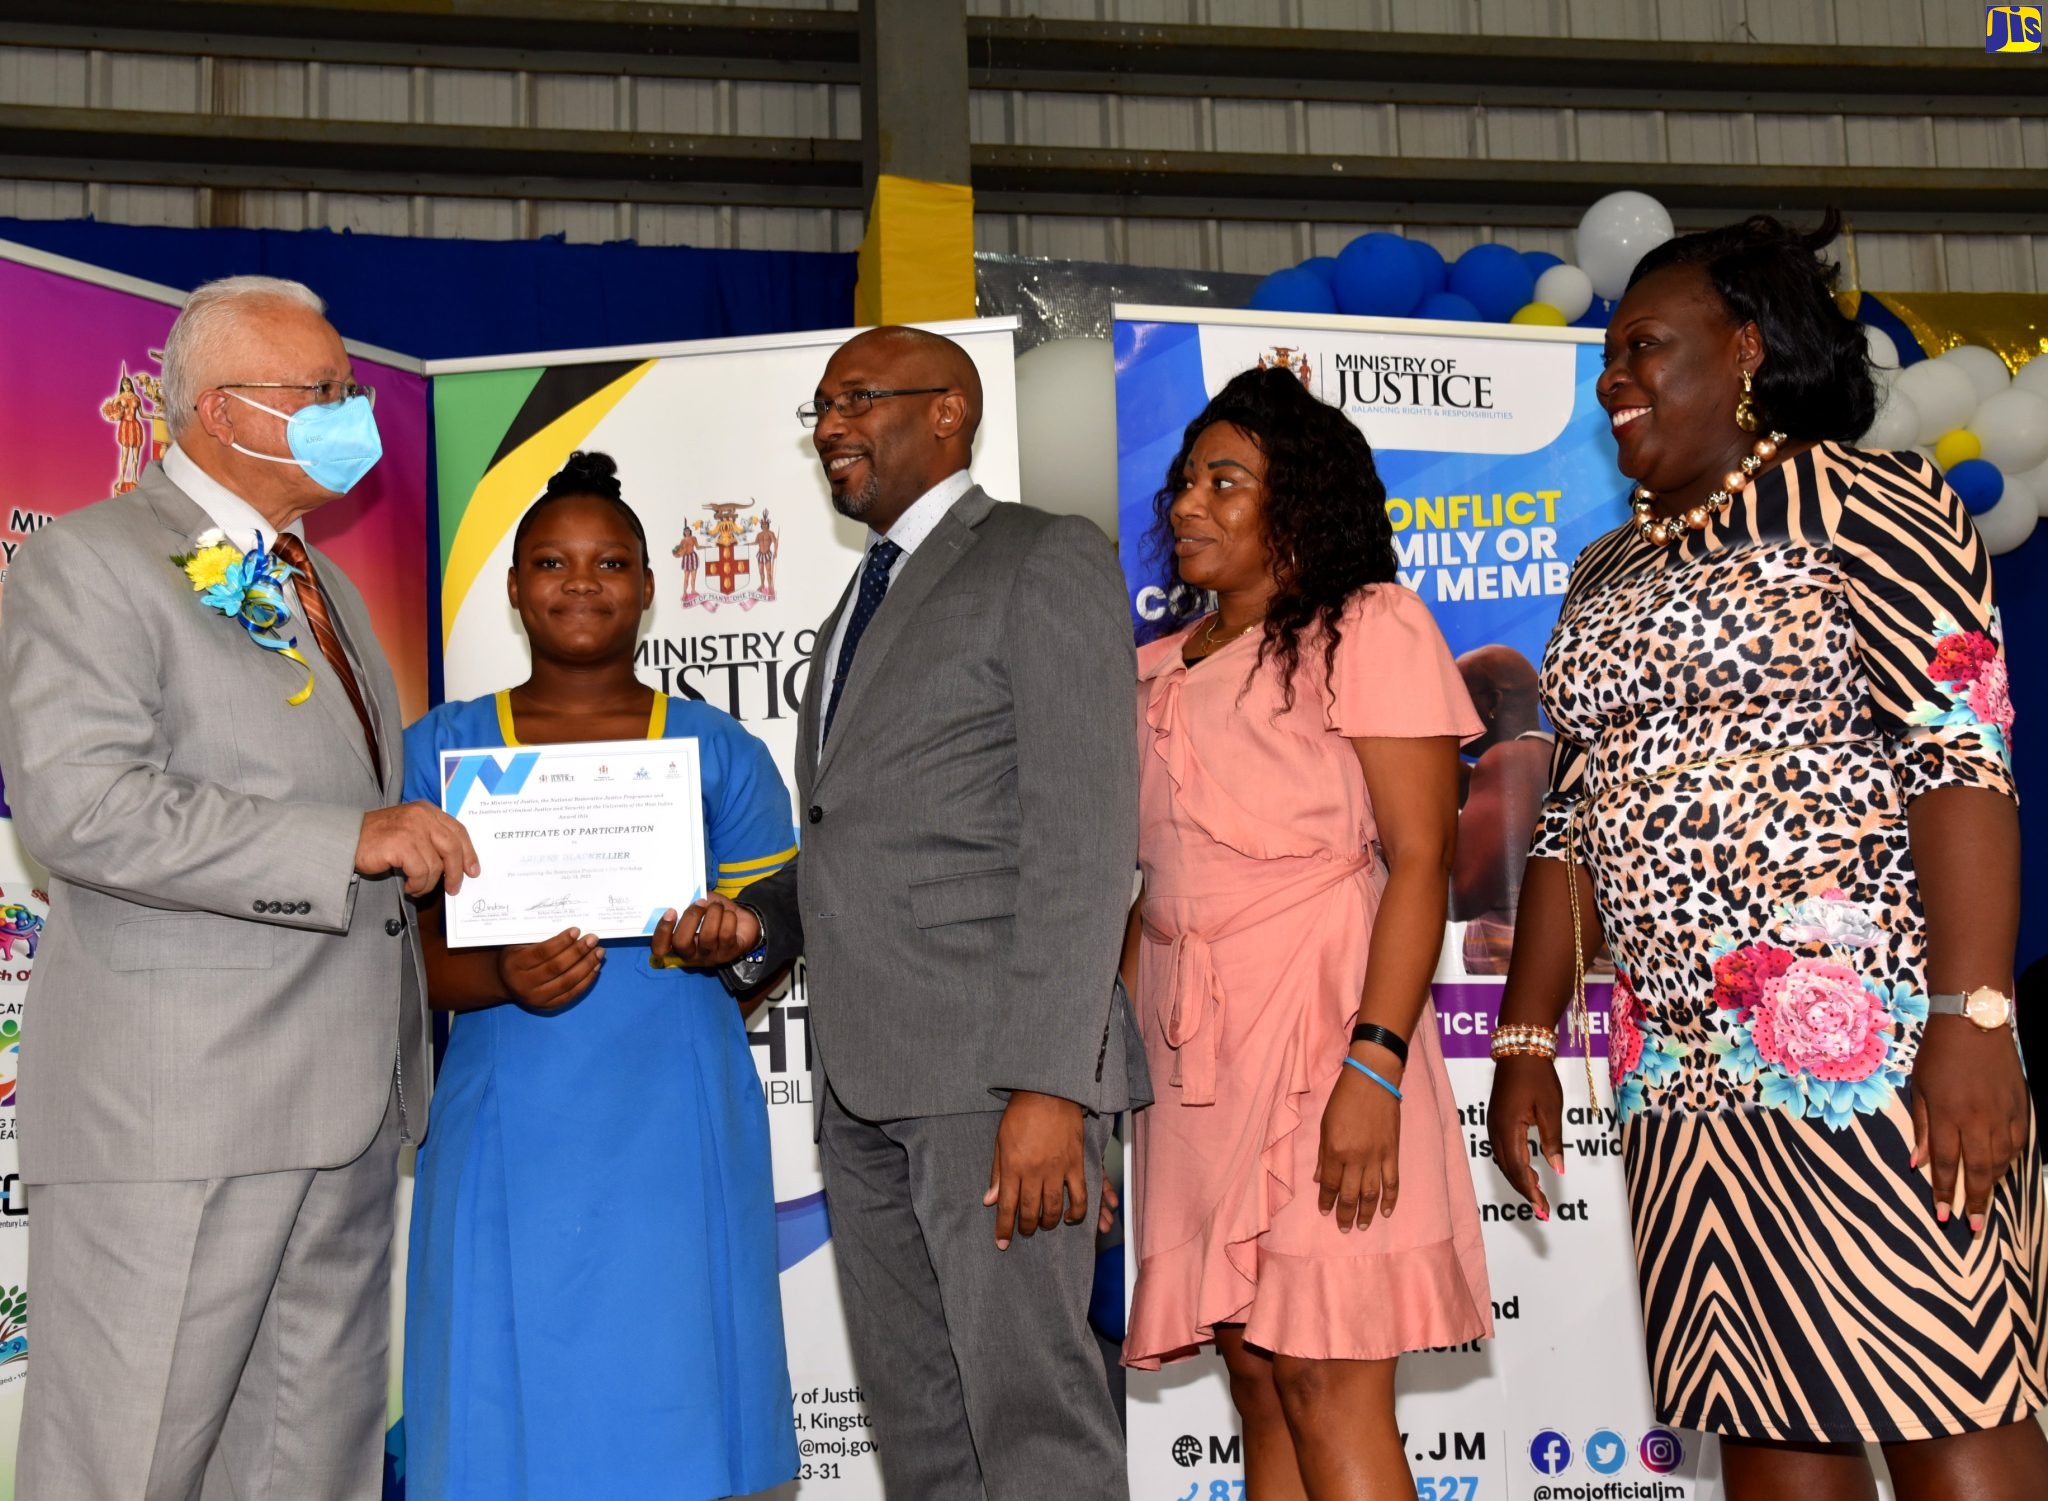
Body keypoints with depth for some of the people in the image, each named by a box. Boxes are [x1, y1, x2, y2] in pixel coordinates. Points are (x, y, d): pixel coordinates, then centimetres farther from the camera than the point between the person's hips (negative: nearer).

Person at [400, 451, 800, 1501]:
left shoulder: (718, 751, 9)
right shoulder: (440, 749, 9)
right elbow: (410, 956, 4)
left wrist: (722, 942, -13)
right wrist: (504, 980, -16)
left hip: (677, 1135, 0)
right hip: (509, 1138, 0)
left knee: (675, 1411, 0)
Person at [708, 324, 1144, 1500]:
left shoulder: (1046, 562, -2)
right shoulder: (862, 606, 24)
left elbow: (1085, 839, -12)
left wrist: (1049, 1085, -20)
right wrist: (760, 920, 5)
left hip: (990, 1067, -8)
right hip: (864, 1081, 8)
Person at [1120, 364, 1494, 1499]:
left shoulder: (1369, 628, 0)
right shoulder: (1158, 670, 20)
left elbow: (1420, 860, -9)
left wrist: (1374, 1064, -19)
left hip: (1316, 1017, -6)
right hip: (1187, 1044, 6)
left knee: (1327, 1379, -10)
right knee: (1257, 1378, 5)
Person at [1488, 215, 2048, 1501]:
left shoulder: (1853, 500, -2)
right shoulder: (1607, 576, 20)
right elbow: (1573, 823, 20)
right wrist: (1526, 1042, 16)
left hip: (1868, 1052, -7)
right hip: (1681, 1058, 7)